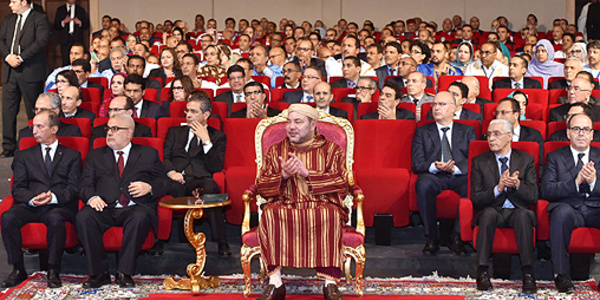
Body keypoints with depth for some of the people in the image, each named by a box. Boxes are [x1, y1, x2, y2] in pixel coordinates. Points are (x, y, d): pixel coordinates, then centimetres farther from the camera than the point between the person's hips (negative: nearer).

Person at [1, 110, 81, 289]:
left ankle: (53, 271, -24)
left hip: (60, 206, -2)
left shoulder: (72, 156, 16)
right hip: (30, 207, 3)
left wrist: (54, 197, -16)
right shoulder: (25, 156, 22)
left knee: (55, 218, -38)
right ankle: (18, 270, -17)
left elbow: (73, 188, 5)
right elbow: (17, 189, 11)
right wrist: (32, 199, -12)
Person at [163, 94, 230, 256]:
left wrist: (206, 141, -1)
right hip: (176, 181, 2)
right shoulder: (175, 132, 28)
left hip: (200, 180, -1)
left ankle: (222, 243, -32)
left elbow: (216, 167, 7)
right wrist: (171, 171, -9)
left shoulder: (218, 136, 20)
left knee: (211, 187, -40)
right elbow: (164, 157, 14)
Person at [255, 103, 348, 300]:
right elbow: (262, 187, 8)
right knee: (270, 213, -32)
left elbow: (341, 184, -4)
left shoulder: (331, 149, 12)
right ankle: (275, 283, -29)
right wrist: (284, 175, -11)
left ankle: (330, 284, -31)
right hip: (285, 207, 2)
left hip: (321, 206, -1)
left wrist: (307, 173, -13)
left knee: (329, 215, -35)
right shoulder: (276, 151, 18)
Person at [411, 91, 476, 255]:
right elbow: (416, 164, 6)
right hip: (433, 176, 0)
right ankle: (432, 238, -23)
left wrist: (456, 168, -16)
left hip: (459, 176, 0)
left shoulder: (467, 131, 18)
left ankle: (457, 237, -21)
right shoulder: (422, 131, 17)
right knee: (424, 185, -36)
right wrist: (434, 167, -17)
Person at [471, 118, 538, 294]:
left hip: (517, 212, 0)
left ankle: (528, 274, -34)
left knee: (523, 214, -35)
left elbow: (533, 197, 1)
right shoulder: (479, 162, 7)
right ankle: (482, 272, -33)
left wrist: (517, 184, -20)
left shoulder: (526, 160, 8)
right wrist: (498, 188, -17)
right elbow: (475, 200, -1)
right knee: (488, 212, -35)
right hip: (492, 212, 0)